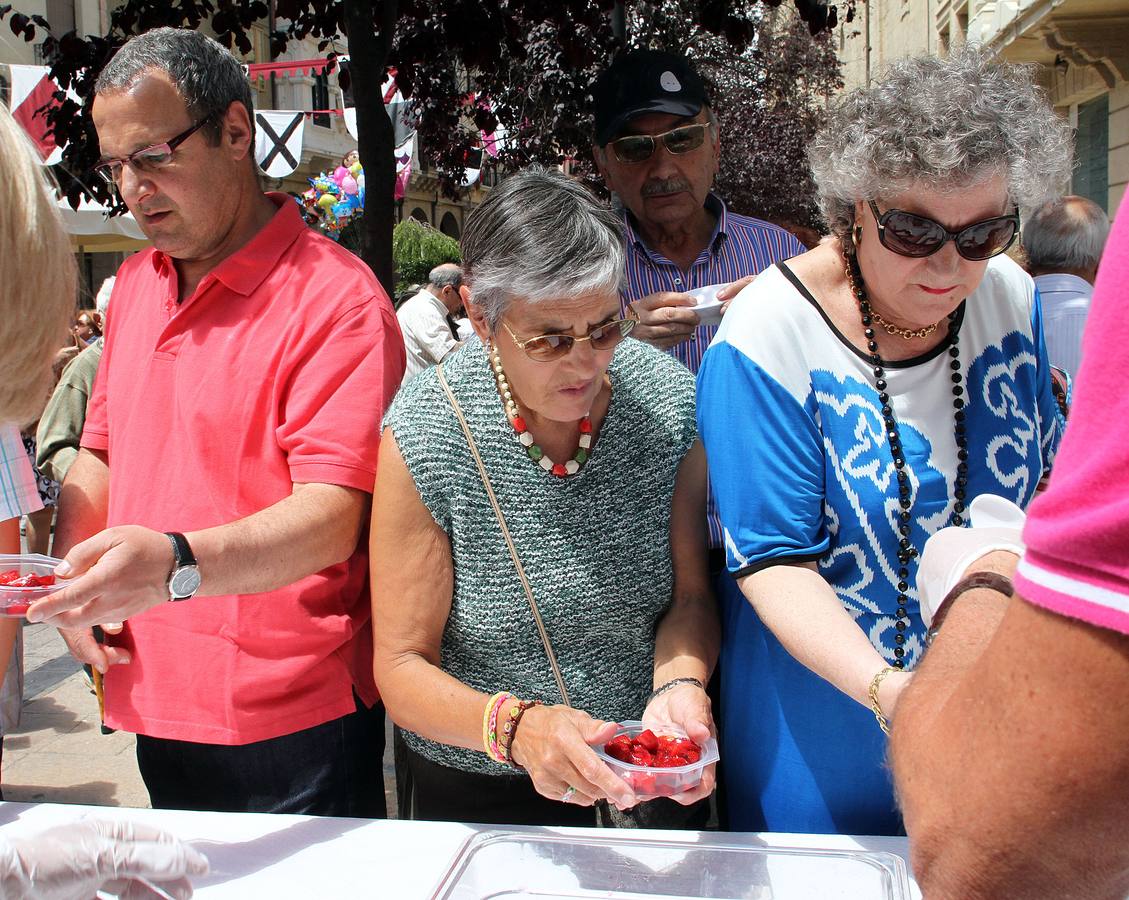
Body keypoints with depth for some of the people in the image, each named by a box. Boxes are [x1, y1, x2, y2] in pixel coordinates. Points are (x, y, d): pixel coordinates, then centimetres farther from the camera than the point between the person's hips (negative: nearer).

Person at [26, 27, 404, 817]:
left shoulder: (335, 298, -15)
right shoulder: (135, 283, 10)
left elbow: (331, 520, -23)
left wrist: (175, 565, -38)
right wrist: (72, 578, 2)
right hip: (157, 707, 7)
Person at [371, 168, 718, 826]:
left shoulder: (669, 401, -14)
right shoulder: (424, 440, -24)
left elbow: (689, 594, -7)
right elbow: (402, 666, -19)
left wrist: (679, 683, -26)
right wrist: (515, 725, -35)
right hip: (474, 792, 2)